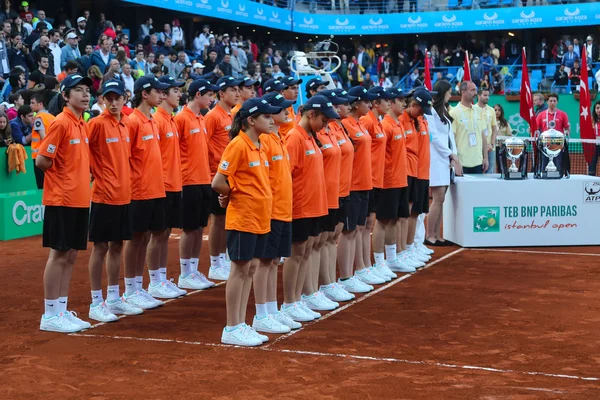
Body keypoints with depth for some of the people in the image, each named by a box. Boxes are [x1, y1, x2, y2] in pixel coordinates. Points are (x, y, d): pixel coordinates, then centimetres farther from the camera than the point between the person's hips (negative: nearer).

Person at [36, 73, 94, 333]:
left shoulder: (82, 124, 12)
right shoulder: (60, 123, -13)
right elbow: (41, 161, -16)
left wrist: (82, 178, 8)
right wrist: (62, 178, -2)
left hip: (80, 200, 8)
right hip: (61, 200, -8)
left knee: (70, 256, 11)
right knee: (58, 255, -4)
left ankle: (62, 311, 18)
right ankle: (49, 316, 2)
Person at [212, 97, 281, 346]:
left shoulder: (259, 147, 11)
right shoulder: (238, 146, -15)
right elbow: (217, 183, -18)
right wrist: (236, 195, -1)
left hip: (260, 219, 8)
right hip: (243, 218, -8)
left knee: (250, 269, 11)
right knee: (240, 270, -2)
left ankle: (241, 325, 19)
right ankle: (231, 329, 5)